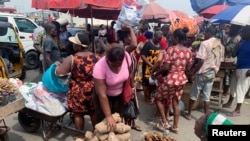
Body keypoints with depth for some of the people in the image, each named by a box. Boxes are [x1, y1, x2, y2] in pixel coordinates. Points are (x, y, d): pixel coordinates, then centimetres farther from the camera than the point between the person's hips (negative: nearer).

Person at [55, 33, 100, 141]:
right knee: (94, 113, 21)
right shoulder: (96, 58, -9)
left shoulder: (71, 59, -17)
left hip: (78, 91, -3)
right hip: (93, 89, 3)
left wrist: (58, 64, 11)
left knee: (78, 114, 17)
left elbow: (59, 72, -9)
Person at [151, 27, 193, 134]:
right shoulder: (188, 51, 1)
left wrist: (155, 74, -8)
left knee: (159, 99, 16)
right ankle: (175, 127, 25)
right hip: (181, 79, 6)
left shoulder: (171, 49, -17)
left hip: (169, 79, -6)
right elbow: (188, 67, 8)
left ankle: (165, 122, 15)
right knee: (175, 103, 16)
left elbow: (165, 67, -21)